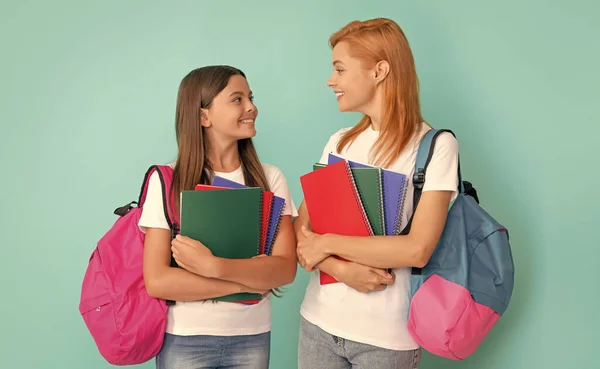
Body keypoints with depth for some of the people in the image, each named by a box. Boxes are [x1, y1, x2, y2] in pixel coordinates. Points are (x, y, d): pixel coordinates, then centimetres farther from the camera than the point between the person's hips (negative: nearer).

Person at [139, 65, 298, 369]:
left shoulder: (270, 179, -3)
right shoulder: (166, 181, -10)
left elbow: (285, 269, -11)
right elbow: (157, 281, -15)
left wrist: (214, 266, -25)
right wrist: (251, 278, -15)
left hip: (252, 337, 2)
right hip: (184, 340, -2)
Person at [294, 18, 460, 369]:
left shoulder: (436, 145, -10)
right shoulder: (339, 143, 6)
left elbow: (418, 249, -19)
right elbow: (301, 230, 2)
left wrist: (328, 244, -13)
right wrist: (341, 268, -17)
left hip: (387, 336, -4)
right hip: (319, 322, 4)